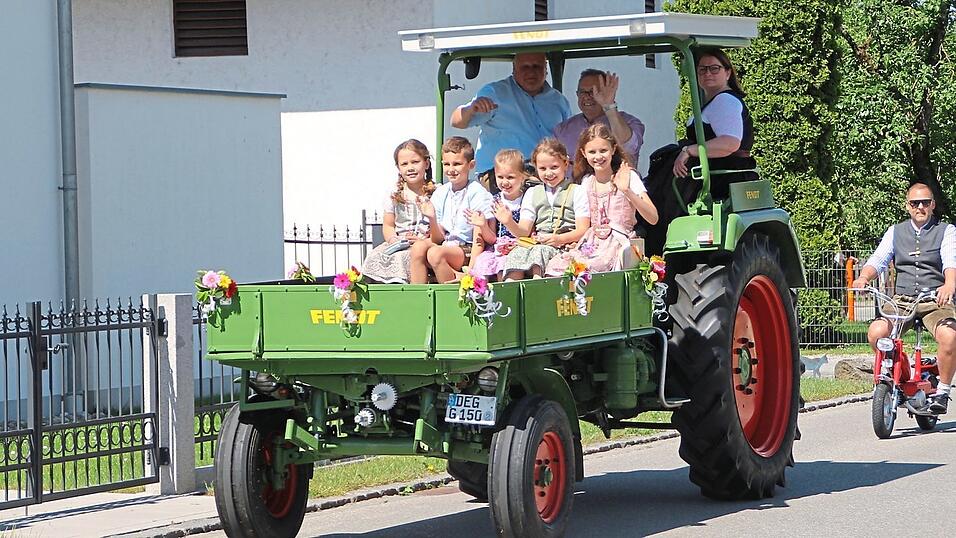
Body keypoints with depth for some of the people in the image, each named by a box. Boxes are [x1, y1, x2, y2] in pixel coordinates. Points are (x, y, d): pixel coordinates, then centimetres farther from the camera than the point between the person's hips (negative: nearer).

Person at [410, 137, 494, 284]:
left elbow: (491, 239, -9)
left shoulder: (477, 193, -7)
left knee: (435, 253, -30)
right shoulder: (440, 193, 9)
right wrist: (432, 218, -10)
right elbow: (438, 239, 8)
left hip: (469, 250, -6)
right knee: (418, 247, -21)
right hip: (446, 246, 6)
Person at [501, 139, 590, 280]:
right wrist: (509, 223, -9)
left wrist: (559, 239, -18)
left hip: (564, 244, -4)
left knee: (541, 251, -35)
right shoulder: (532, 193, 22)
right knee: (517, 253, -28)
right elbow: (524, 231, 14)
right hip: (536, 241, 4)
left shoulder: (576, 192, 8)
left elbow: (582, 231, -1)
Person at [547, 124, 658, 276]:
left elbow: (653, 219, -15)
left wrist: (627, 191, -26)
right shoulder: (586, 182, 11)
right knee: (555, 266, -20)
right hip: (592, 244, 5)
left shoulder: (628, 177, -5)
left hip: (619, 244, -5)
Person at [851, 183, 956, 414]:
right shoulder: (895, 232, 16)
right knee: (876, 333, -26)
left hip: (936, 301, -3)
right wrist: (863, 277, -20)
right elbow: (878, 260, 4)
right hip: (902, 300, 3)